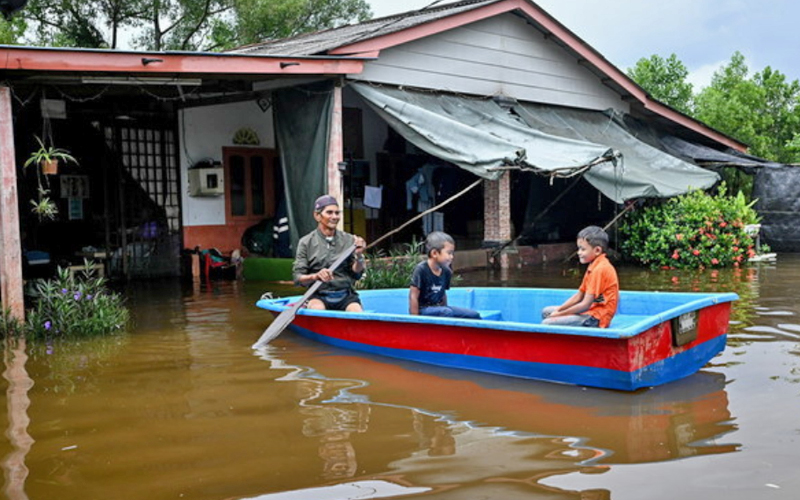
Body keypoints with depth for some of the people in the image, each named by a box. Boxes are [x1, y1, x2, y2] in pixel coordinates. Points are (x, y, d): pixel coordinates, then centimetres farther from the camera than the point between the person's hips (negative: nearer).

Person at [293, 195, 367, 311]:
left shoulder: (349, 240, 8)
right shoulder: (306, 242, 4)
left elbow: (356, 274, 2)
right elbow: (298, 278, -1)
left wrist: (359, 256, -18)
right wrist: (315, 276, -22)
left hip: (346, 295, 1)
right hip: (319, 296, -1)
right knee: (316, 309, -34)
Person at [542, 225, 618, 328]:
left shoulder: (600, 269, -18)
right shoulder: (593, 266, 15)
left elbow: (585, 305, -20)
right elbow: (579, 295, 16)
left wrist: (560, 314, -10)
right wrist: (558, 310, 4)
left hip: (596, 318, -11)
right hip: (590, 312, 11)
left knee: (547, 323, -23)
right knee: (546, 311, 15)